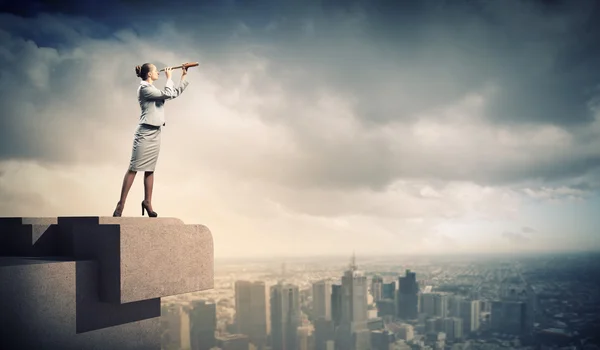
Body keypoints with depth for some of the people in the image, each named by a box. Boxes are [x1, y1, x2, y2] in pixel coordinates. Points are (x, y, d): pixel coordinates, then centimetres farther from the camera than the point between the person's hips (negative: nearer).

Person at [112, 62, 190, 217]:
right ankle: (121, 204, -5)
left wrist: (183, 76, 18)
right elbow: (168, 94, -17)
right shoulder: (144, 88, -9)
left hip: (155, 133, 8)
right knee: (134, 168, -7)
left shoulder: (154, 90, 17)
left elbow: (176, 93, 22)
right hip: (145, 133, -8)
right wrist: (169, 77, -4)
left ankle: (147, 202, 12)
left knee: (150, 169, 8)